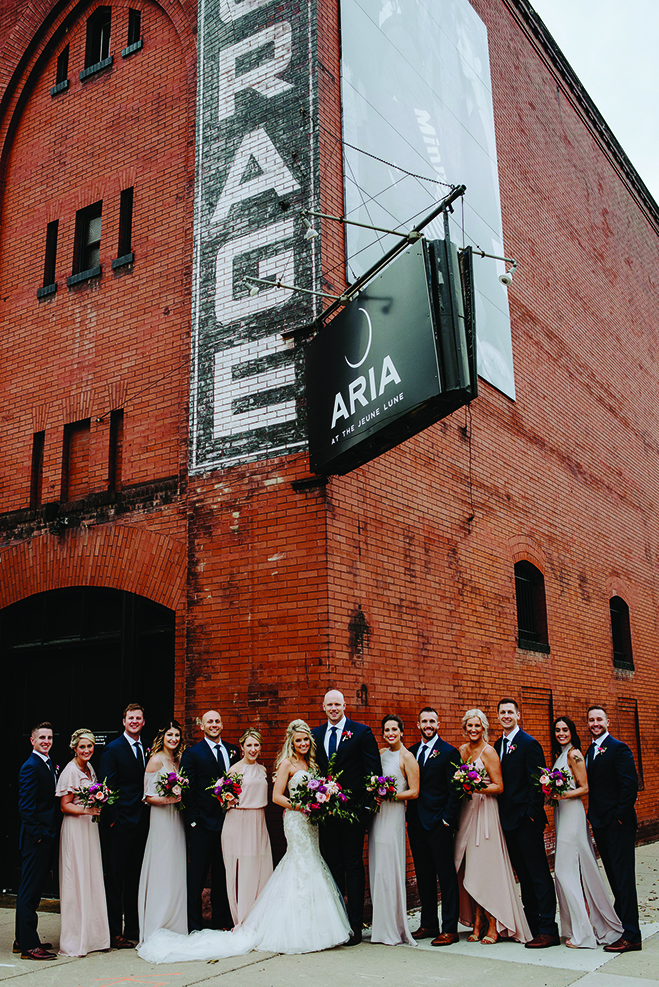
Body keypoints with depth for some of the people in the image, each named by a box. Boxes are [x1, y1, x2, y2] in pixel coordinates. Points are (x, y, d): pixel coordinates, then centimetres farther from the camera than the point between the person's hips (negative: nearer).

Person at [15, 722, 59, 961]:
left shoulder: (48, 764, 14)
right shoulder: (31, 767, -15)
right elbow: (25, 807, -19)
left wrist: (49, 834, 12)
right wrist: (38, 834, -18)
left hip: (46, 838, 10)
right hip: (36, 839, -10)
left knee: (31, 890, 16)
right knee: (30, 890, -3)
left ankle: (23, 940, 25)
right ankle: (29, 946, 1)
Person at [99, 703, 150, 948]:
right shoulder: (112, 749, -5)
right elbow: (107, 785, -9)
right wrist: (112, 817, -14)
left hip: (142, 822, 6)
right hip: (120, 823, -5)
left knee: (135, 877, 13)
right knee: (115, 877, 1)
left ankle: (133, 927, 22)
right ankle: (114, 932, 7)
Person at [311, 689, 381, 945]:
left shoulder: (362, 732, -3)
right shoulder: (316, 735, 10)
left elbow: (374, 770, -4)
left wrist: (366, 803, -10)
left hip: (353, 809, -4)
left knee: (353, 867, 2)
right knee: (332, 866, 10)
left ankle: (355, 924, 9)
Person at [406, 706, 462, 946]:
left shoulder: (448, 752, -5)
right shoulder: (411, 752, 12)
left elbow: (454, 790, -8)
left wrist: (447, 819, -12)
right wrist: (410, 815, 7)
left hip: (438, 823, -6)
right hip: (416, 822, 6)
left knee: (446, 875, -1)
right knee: (423, 875, 13)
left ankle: (450, 929, 4)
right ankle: (429, 924, 24)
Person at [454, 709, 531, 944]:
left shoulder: (488, 752, -7)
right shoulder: (462, 750, 12)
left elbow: (499, 787, -10)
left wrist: (478, 788, -24)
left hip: (485, 812, -6)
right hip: (466, 812, 6)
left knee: (486, 868, -4)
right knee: (469, 870, 3)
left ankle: (494, 926, 4)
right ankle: (477, 924, 10)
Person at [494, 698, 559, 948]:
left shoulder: (529, 744, -10)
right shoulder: (498, 745, 12)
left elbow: (537, 782, -14)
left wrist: (532, 814, -17)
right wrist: (501, 813, 7)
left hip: (527, 820, -8)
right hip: (508, 819, 8)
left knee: (539, 875, -4)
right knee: (523, 874, 14)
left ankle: (548, 930, 0)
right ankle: (532, 924, 23)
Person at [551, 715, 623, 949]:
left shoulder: (574, 754, -10)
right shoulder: (560, 755, 16)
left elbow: (584, 788, -12)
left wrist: (562, 795, -23)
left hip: (572, 813, -9)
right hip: (561, 814, 9)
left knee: (566, 870, -9)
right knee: (567, 871, 9)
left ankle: (583, 933, -6)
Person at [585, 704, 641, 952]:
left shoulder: (618, 748, -11)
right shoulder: (590, 751, 14)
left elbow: (630, 784, -17)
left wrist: (620, 816, -18)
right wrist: (594, 817, 8)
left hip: (617, 823, -8)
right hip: (600, 823, 8)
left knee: (623, 876, -6)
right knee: (614, 876, 15)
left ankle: (630, 935, -3)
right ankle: (620, 922, 25)